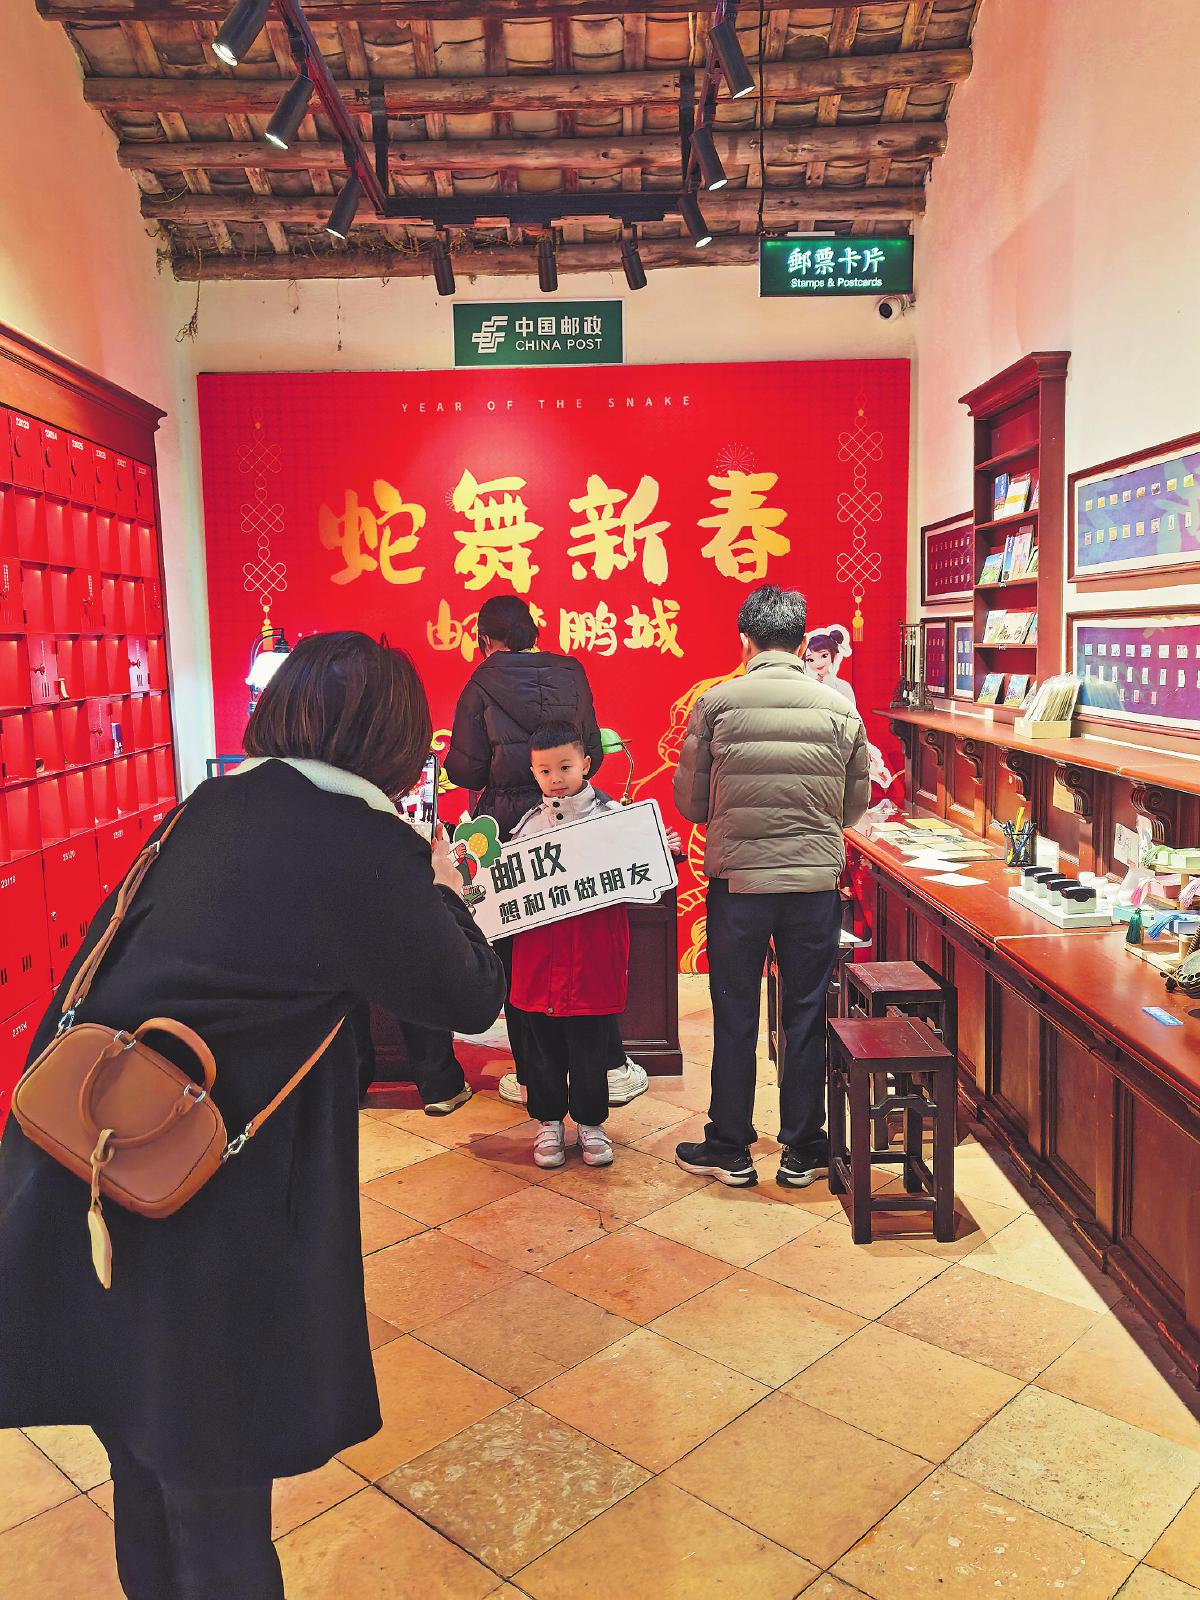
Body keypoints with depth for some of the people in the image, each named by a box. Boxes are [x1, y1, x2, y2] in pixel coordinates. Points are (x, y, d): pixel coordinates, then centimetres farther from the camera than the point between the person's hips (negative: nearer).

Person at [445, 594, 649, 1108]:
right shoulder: (570, 675, 3)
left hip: (507, 827, -3)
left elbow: (466, 770, -5)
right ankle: (612, 1069, 19)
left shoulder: (482, 686, -5)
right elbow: (592, 754, 7)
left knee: (515, 952, 8)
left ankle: (531, 1076, 16)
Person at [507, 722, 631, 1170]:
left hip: (593, 956, -2)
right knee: (543, 1045, 11)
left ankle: (589, 1123, 26)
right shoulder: (528, 823, 8)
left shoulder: (610, 814, -1)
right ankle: (549, 1121, 28)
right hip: (539, 956, 3)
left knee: (591, 1046, 8)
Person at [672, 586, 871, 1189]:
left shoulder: (716, 704, -6)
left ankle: (729, 1150, 23)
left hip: (736, 883, -1)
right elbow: (856, 805, 9)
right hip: (816, 882, 1)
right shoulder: (841, 709, 0)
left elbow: (689, 803, 0)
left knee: (734, 1019, 11)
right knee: (807, 1019, 12)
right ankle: (802, 1152, 23)